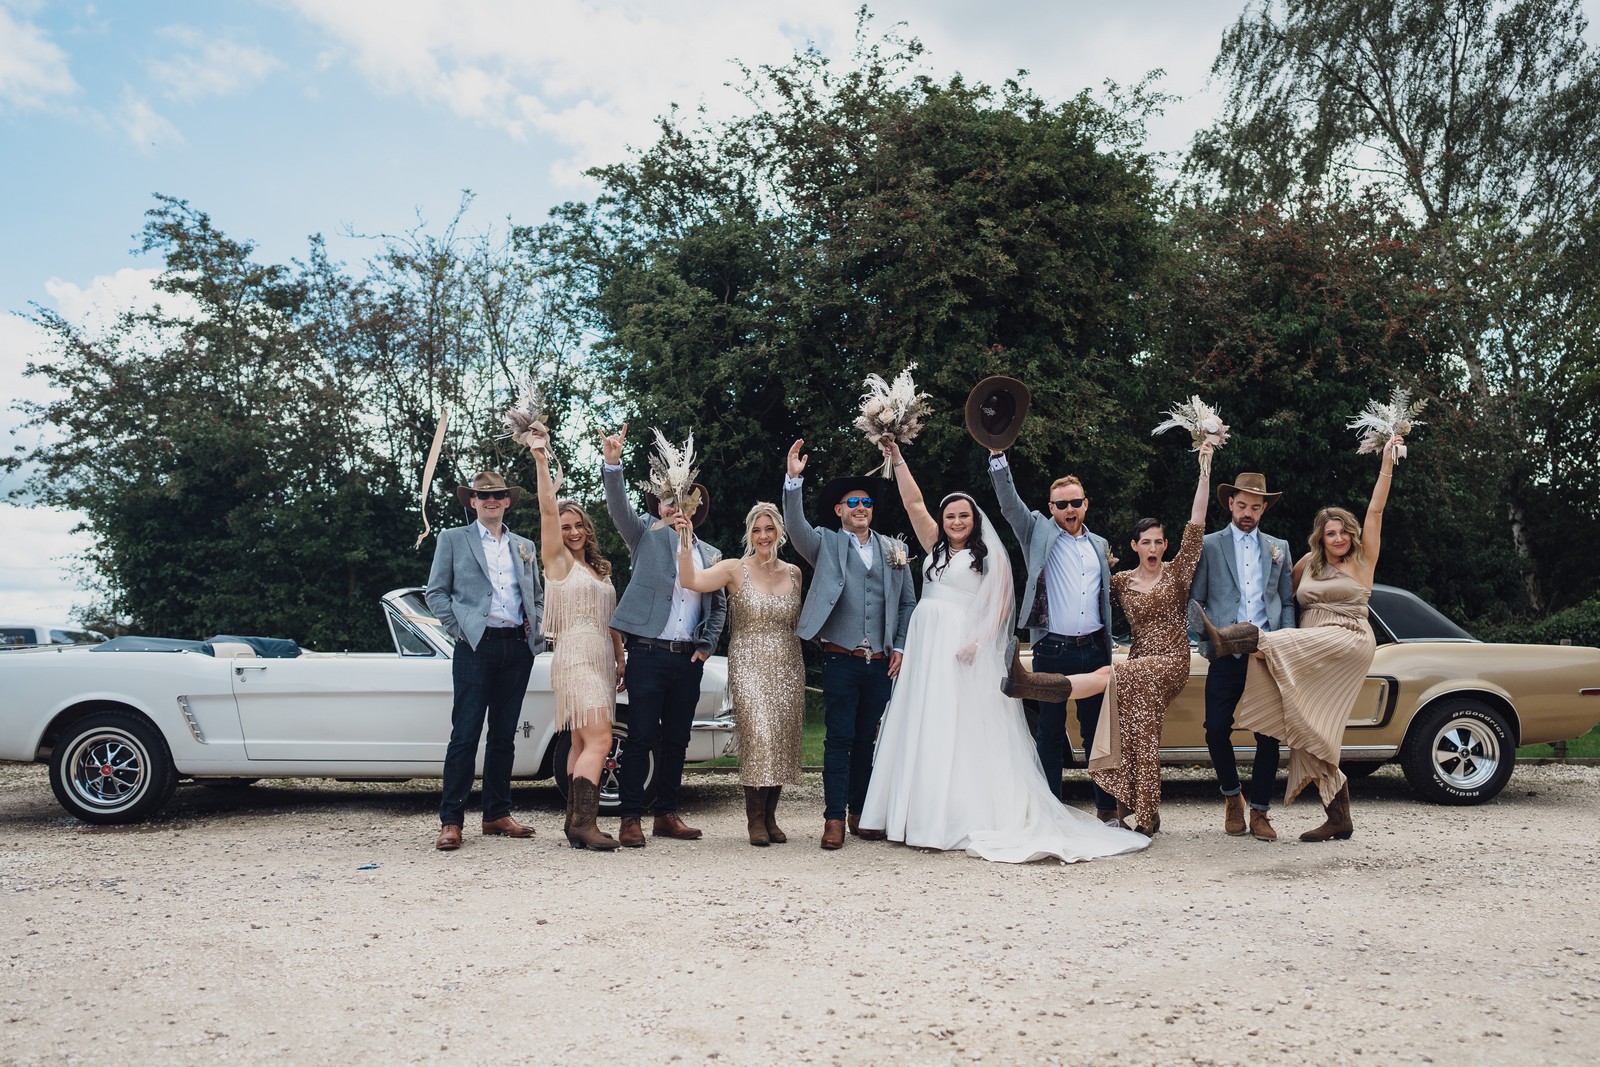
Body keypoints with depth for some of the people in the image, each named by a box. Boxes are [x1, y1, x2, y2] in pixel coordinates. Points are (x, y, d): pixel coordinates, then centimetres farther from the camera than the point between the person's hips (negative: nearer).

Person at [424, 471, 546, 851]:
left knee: (504, 735, 8)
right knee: (465, 735, -7)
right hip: (476, 645, -4)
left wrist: (537, 631, 6)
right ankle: (450, 821, -2)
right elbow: (435, 592, 4)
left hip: (518, 647, 4)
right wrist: (458, 629, -6)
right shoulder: (453, 540, 7)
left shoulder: (524, 546, 18)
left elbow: (537, 595, 22)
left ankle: (497, 815, 15)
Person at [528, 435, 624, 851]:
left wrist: (620, 658, 17)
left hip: (601, 660, 7)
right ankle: (584, 823, -19)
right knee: (598, 740, -17)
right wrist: (541, 460, -18)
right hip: (575, 657, -7)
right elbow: (548, 509, -12)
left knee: (582, 744, 6)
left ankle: (575, 822, 8)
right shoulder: (558, 559, 1)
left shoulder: (599, 568, 20)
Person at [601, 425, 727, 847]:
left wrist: (708, 647, 6)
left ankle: (667, 815, 19)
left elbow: (719, 605, 19)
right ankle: (630, 818, 3)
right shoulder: (646, 534, 5)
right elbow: (619, 508, -11)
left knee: (677, 740, 10)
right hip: (648, 652, -4)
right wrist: (612, 464, -27)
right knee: (641, 737, -3)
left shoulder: (710, 554, 15)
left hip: (689, 658, 4)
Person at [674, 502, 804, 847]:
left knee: (783, 740, 3)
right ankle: (755, 818, -3)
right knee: (758, 736, -16)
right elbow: (690, 581, -17)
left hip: (788, 668, 4)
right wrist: (685, 542, -27)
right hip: (749, 666, -4)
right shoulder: (735, 570, -2)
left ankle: (770, 815, 15)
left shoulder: (793, 572, 11)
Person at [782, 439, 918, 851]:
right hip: (841, 659, -3)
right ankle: (834, 818, 0)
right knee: (838, 738, -4)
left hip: (881, 662, 3)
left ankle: (860, 814, 18)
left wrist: (900, 647, 6)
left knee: (866, 740, 10)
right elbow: (795, 526, -14)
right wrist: (793, 480, -26)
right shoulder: (826, 543, 5)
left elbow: (908, 603, 14)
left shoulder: (894, 549, 12)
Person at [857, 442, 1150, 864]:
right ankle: (926, 816, 7)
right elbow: (914, 502, 13)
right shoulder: (935, 546, 15)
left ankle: (968, 817, -4)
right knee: (926, 730, 4)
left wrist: (977, 640, -19)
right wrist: (897, 459, 9)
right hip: (926, 645, 6)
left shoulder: (990, 554, 1)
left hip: (963, 649, -6)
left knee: (964, 730, -7)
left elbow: (1000, 605, -6)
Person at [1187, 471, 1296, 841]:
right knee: (1217, 730, -6)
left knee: (1269, 735, -1)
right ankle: (1232, 796, 19)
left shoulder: (1279, 548, 16)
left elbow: (1288, 602, 16)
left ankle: (1259, 811, 12)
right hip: (1226, 656, -2)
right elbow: (1194, 600, 7)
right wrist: (1208, 636, -8)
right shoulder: (1209, 545, 8)